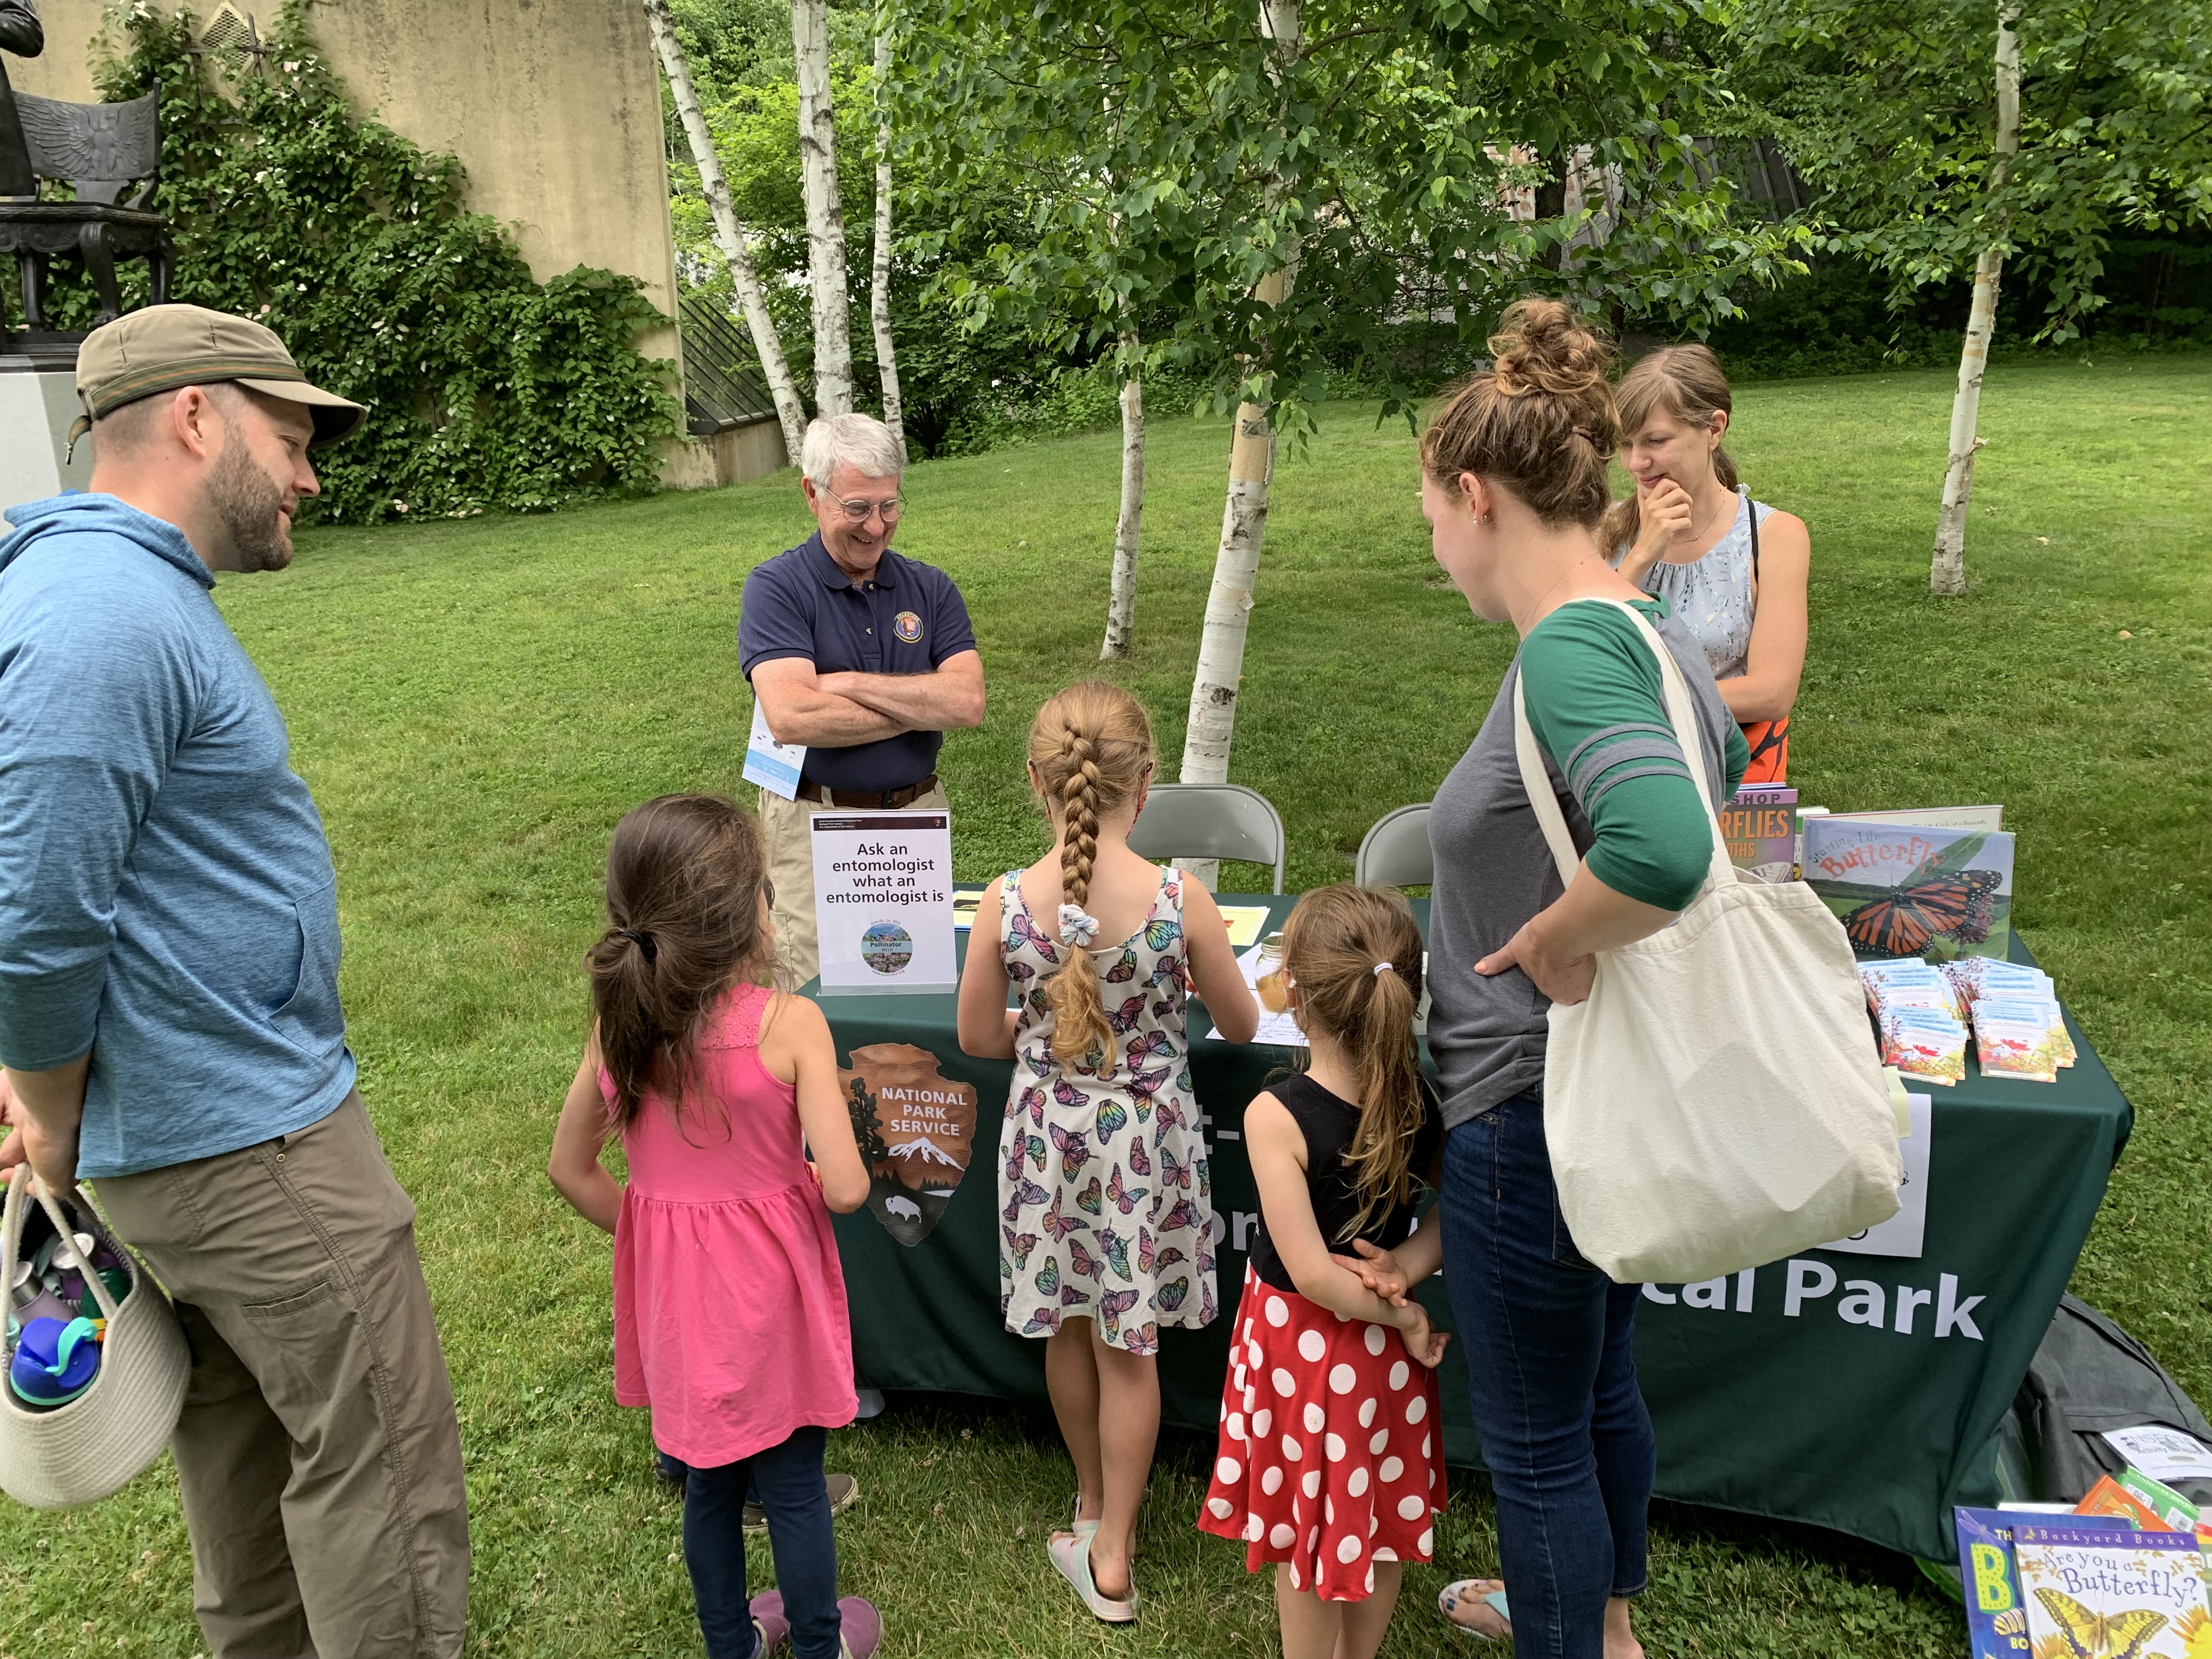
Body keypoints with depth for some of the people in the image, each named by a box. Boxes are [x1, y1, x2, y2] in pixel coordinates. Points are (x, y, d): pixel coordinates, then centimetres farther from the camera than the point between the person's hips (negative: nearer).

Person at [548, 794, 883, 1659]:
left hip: (675, 1293, 5)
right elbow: (844, 1188, -25)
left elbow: (571, 1168, 4)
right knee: (794, 1483, 17)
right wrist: (823, 1175, -3)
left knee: (708, 1482, 23)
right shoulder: (788, 1025, -24)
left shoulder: (618, 1026, -8)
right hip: (770, 1292, -4)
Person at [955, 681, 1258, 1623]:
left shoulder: (1004, 904, -16)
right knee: (1130, 1346, 14)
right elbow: (1241, 1027, -4)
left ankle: (1094, 1500, 43)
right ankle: (1111, 1555, 25)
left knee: (1067, 1332, 21)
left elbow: (978, 1038, -3)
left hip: (1047, 1131, 1)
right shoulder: (1181, 903, -19)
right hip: (1145, 1134, -1)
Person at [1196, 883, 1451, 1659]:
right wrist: (1404, 1272, -14)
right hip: (1385, 1353, 5)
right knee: (1383, 1510, 24)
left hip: (1302, 1344, -5)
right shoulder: (1426, 1093, -12)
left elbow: (1313, 1273, -27)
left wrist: (1401, 1314, -14)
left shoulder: (1275, 1117, -28)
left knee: (1305, 1525, 17)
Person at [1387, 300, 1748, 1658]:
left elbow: (1663, 849, -44)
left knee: (1535, 1438, 13)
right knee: (1602, 1381, 29)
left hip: (1535, 1110, -10)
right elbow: (1722, 763, 23)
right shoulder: (1651, 628, 3)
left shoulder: (1567, 647, -26)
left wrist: (1555, 944, -26)